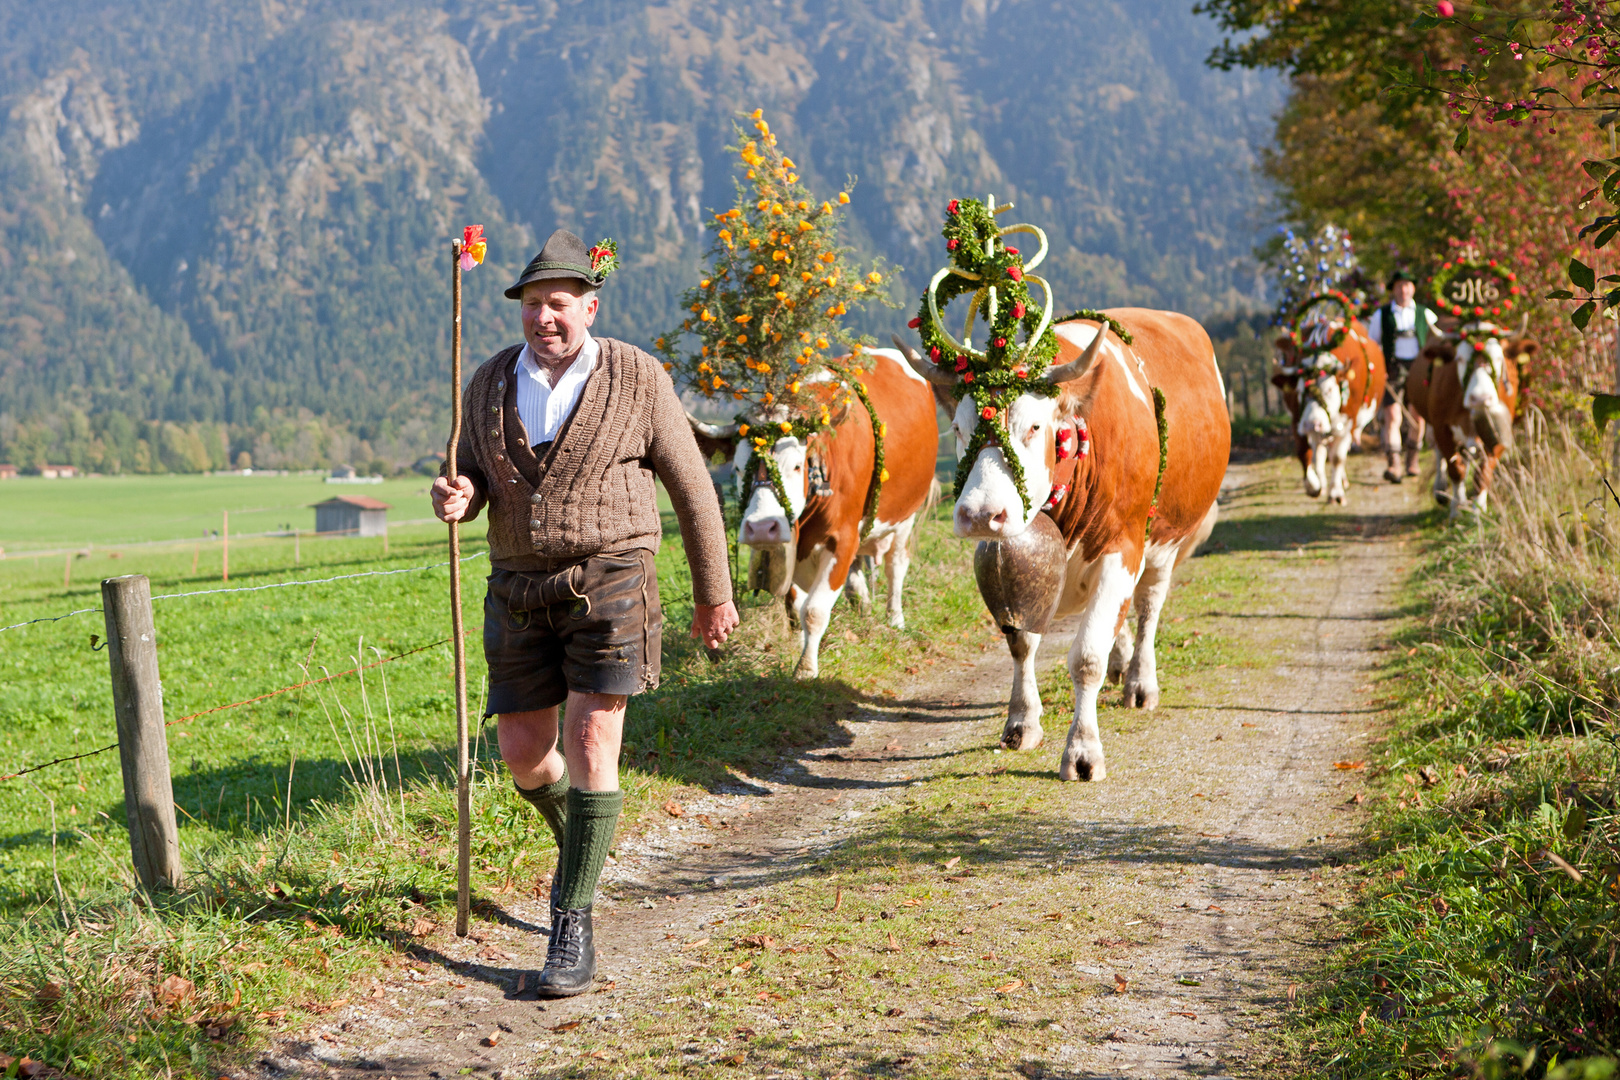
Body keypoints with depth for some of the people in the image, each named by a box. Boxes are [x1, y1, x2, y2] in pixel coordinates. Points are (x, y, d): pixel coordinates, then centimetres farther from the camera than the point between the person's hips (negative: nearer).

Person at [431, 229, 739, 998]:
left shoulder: (637, 380, -6)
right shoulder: (491, 382, 4)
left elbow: (691, 488, 2)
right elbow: (473, 478, 12)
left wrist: (714, 593, 7)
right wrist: (456, 498, -14)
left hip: (608, 584, -4)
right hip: (521, 591, 4)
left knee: (590, 747, -13)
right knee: (523, 755, 4)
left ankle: (572, 931, -6)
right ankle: (580, 843, 38)